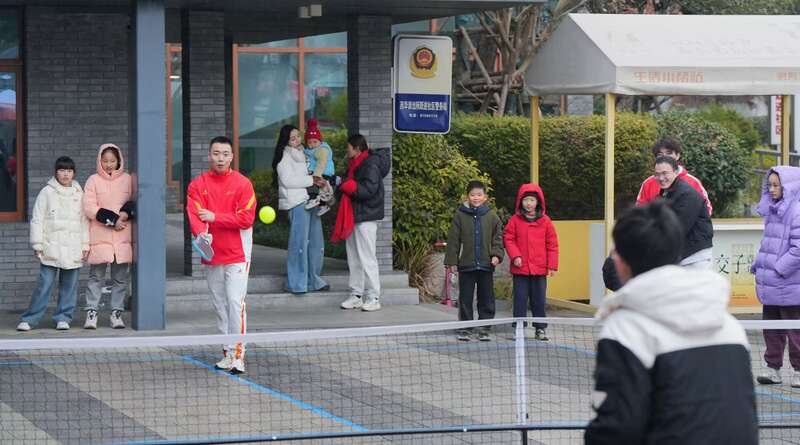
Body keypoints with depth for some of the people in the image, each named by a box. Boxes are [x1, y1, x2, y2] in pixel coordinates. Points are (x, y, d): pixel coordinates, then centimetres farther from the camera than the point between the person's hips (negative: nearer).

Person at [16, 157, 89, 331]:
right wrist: (37, 244, -3)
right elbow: (37, 220, 2)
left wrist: (85, 245, 8)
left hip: (73, 248, 3)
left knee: (69, 286, 3)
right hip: (52, 247, -3)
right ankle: (29, 319, -1)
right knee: (44, 284, -6)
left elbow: (85, 221, 13)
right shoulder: (47, 192, 2)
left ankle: (63, 317, 13)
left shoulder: (79, 194, 10)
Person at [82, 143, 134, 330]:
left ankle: (117, 313, 9)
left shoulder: (127, 179, 9)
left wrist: (126, 213, -12)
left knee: (121, 278, 3)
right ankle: (91, 313, 2)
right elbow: (89, 208, -3)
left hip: (123, 237, 2)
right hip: (100, 237, -2)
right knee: (96, 277, -2)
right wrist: (112, 220, -10)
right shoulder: (93, 181, 4)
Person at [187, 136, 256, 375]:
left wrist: (214, 217, -16)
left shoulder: (242, 183, -3)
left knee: (235, 302, -13)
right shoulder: (197, 185, 4)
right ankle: (227, 353, 20)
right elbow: (194, 214, -10)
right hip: (211, 254, 4)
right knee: (219, 305, 11)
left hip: (237, 254, -4)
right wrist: (201, 234, -30)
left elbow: (246, 218, -11)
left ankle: (237, 355, -13)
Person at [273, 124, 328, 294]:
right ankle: (297, 283, -8)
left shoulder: (303, 154, 21)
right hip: (297, 203, -8)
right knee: (299, 242, -11)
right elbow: (287, 180, -14)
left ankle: (313, 280, 18)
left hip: (311, 201, 8)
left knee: (316, 242, 9)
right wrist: (311, 180, -14)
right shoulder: (284, 156, -3)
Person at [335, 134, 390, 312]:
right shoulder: (355, 165, 17)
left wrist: (345, 185, -18)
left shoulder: (371, 164, -14)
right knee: (354, 258, 12)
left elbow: (368, 189, -24)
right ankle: (356, 295, 18)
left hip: (366, 218, -10)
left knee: (366, 258, -8)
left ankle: (373, 298, -4)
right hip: (352, 217, 10)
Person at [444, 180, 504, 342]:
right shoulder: (460, 215, 1)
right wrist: (452, 260, -2)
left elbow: (498, 237, 7)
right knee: (465, 298, 4)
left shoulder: (491, 216, 4)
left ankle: (484, 328, 12)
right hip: (466, 265, -1)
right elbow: (453, 239, 2)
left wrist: (496, 254, -8)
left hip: (486, 265, 1)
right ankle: (465, 328, 12)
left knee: (486, 298, 5)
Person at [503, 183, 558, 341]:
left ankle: (541, 328, 15)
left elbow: (552, 244, 4)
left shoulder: (545, 221, 2)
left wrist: (552, 265, 0)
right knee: (520, 300, 2)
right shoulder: (515, 220, 1)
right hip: (520, 269, -1)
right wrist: (515, 255, -12)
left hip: (539, 269, 1)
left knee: (539, 300, 7)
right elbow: (508, 239, 2)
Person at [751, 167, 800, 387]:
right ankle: (773, 367, 21)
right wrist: (758, 264, 9)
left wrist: (779, 269, -18)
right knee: (771, 327, 13)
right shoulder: (772, 210, 11)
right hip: (770, 285, 8)